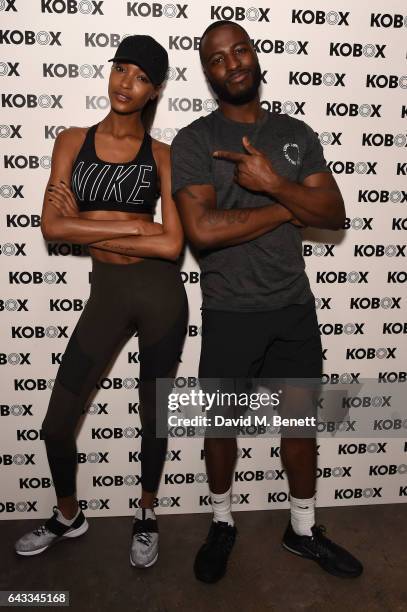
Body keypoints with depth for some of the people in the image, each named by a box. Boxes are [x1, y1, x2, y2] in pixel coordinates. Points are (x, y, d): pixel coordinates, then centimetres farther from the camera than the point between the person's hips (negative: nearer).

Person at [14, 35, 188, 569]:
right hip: (106, 292, 2)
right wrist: (132, 227, -13)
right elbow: (52, 227, -7)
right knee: (57, 423, 6)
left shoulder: (162, 156, -1)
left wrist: (89, 227, -10)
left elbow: (171, 244, -13)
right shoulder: (73, 142, 4)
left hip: (160, 290, -1)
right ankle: (68, 516, 36)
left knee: (154, 415, 13)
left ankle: (146, 515, 40)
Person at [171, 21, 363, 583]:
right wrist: (288, 210, -12)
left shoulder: (297, 133, 6)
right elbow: (201, 229, -22)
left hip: (294, 307, 4)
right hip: (229, 314, -3)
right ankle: (222, 523, 38)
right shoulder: (194, 141, -7)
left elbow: (334, 215, -1)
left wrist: (274, 184, -17)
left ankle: (304, 529, 36)